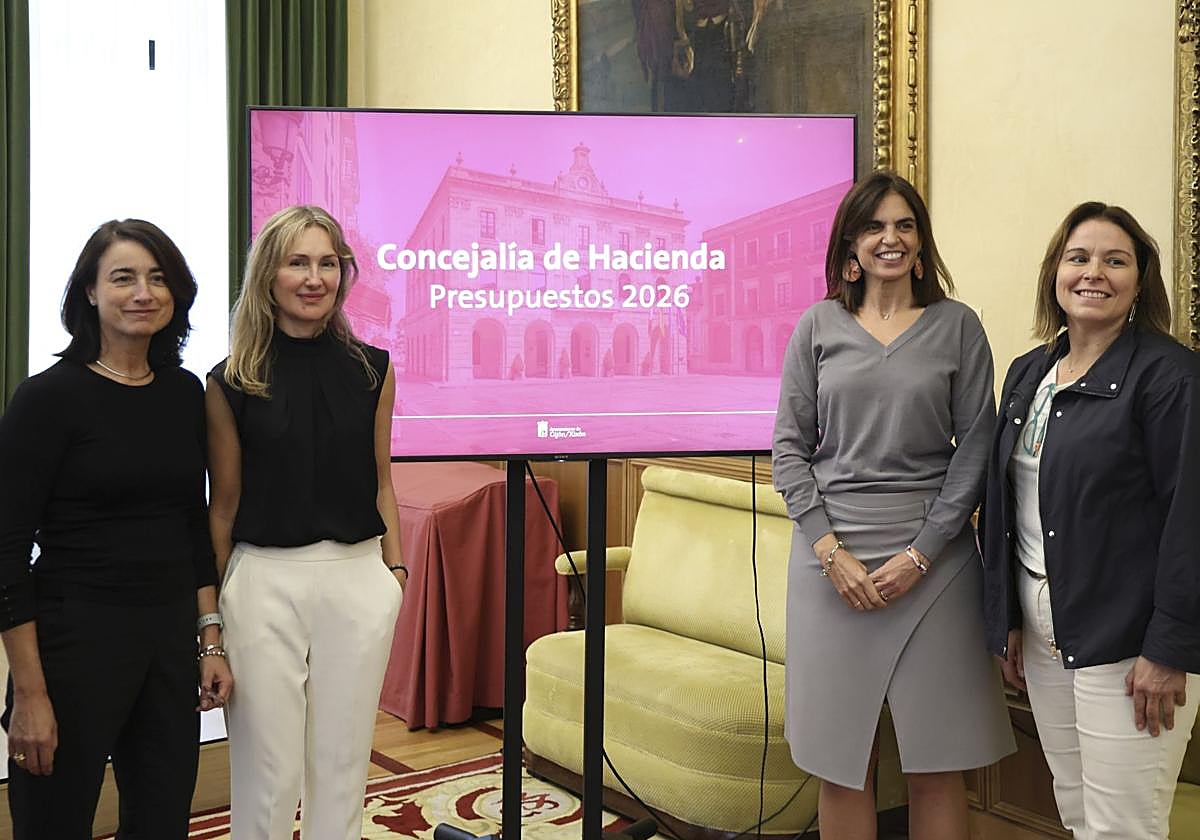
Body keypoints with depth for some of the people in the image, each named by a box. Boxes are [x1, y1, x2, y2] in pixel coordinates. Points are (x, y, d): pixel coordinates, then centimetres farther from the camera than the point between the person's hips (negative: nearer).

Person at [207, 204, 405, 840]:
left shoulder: (372, 370, 3)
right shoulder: (231, 382, -3)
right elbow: (224, 503, 2)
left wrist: (395, 568, 7)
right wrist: (212, 606, 3)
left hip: (357, 577, 2)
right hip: (264, 579, -2)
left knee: (343, 762, 13)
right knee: (268, 769, 5)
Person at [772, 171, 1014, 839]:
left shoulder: (957, 326, 6)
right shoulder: (819, 326, 7)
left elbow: (976, 449, 1)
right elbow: (788, 446, 4)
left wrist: (921, 553, -8)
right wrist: (832, 551, -7)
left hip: (934, 560, 0)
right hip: (833, 555, 1)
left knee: (939, 761, 4)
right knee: (841, 759, 5)